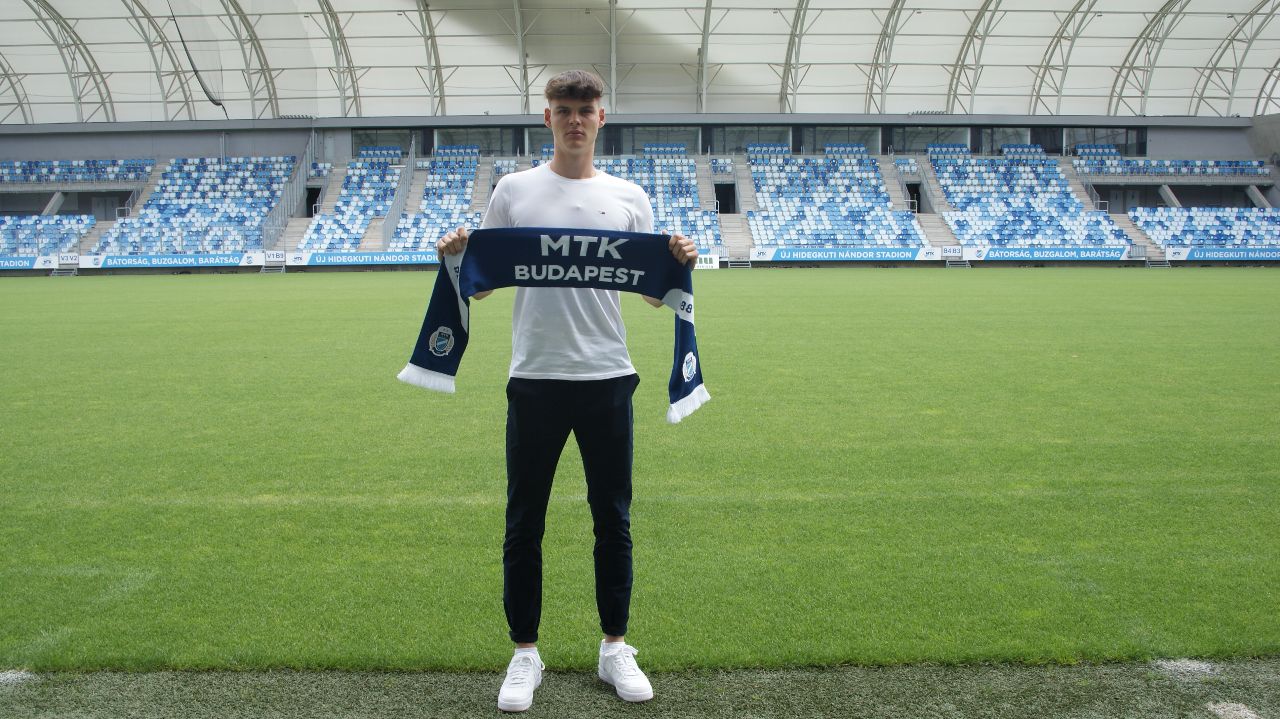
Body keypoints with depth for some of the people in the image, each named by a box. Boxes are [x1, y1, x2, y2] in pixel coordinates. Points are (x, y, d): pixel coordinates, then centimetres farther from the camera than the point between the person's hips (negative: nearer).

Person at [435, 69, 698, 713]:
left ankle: (615, 648, 26)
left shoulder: (629, 197, 9)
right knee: (523, 523, 6)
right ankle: (525, 653, 23)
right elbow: (480, 286, 7)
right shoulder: (513, 190, 6)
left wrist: (679, 264, -12)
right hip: (535, 378, -1)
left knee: (613, 519, 10)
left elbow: (655, 293, 8)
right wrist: (456, 257, -13)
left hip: (608, 377, 1)